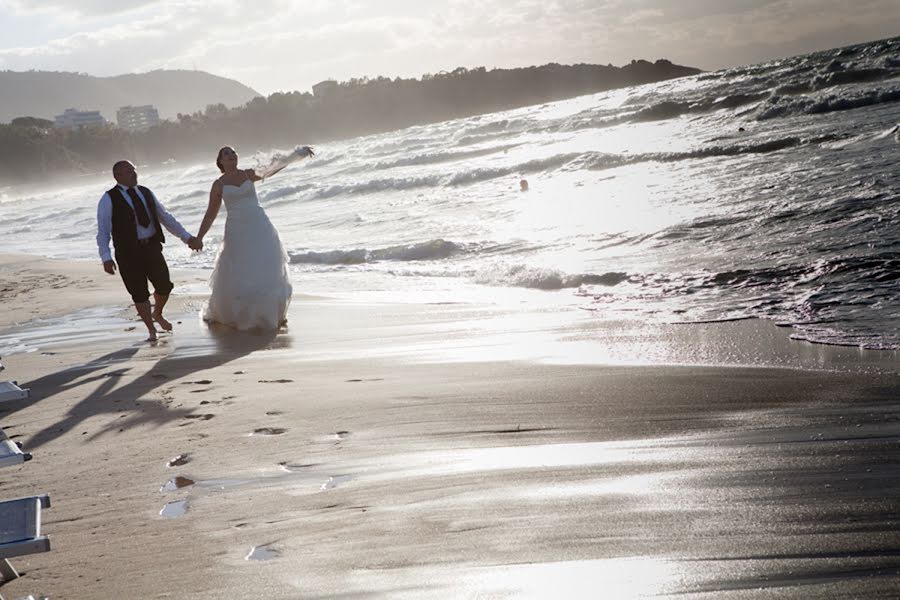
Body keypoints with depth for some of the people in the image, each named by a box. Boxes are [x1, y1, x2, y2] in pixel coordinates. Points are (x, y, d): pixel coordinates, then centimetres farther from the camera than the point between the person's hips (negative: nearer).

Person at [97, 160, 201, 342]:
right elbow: (103, 231, -10)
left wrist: (187, 237, 10)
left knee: (164, 286, -1)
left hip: (152, 247, 4)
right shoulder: (109, 200, -5)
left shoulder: (145, 193, 11)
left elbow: (165, 217, 16)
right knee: (140, 293, 1)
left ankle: (158, 314, 31)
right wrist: (106, 258, -22)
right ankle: (151, 330, 20)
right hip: (128, 252, -4)